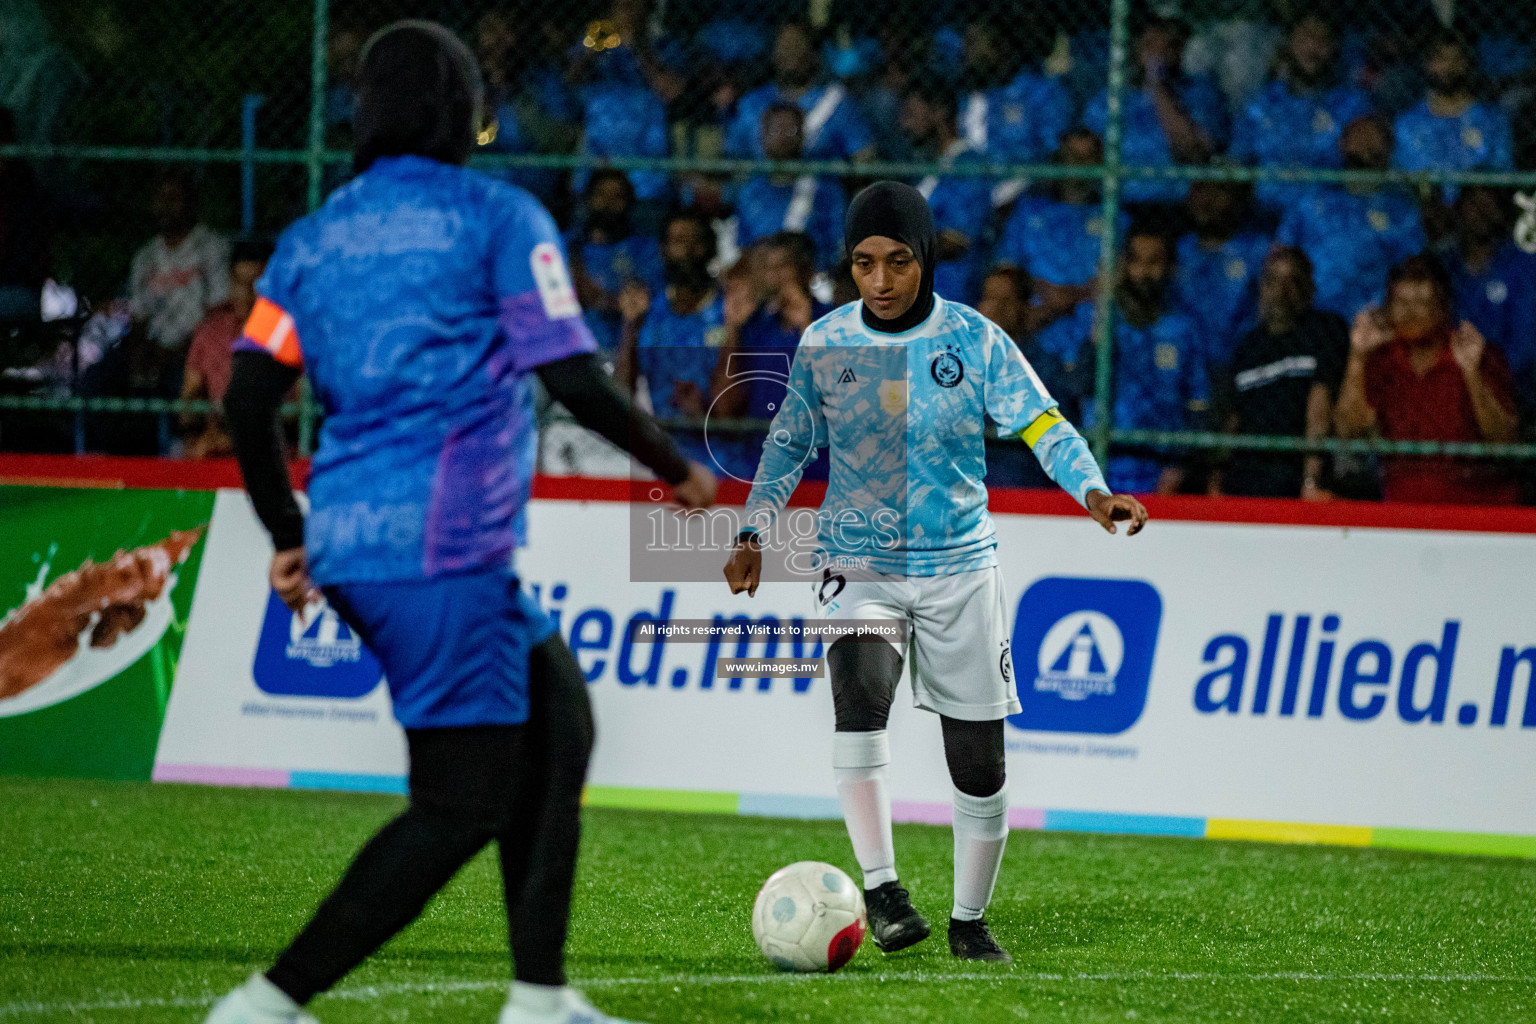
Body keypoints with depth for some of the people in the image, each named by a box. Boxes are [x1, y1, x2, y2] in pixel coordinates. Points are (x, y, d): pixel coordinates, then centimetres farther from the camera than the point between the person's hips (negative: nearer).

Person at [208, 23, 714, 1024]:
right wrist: (680, 471, 7)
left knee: (557, 714, 19)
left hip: (350, 543, 8)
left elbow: (249, 395, 5)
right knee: (464, 803, -5)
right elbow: (575, 378, -8)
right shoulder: (497, 217, -3)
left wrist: (291, 538, 15)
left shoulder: (317, 234, 13)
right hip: (442, 546, -8)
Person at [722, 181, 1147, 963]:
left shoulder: (974, 339, -5)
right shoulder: (823, 342, 0)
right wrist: (755, 531, 0)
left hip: (960, 563, 0)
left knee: (979, 759, 2)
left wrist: (1091, 490, -27)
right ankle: (881, 890, -24)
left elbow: (1042, 425, -9)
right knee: (859, 694, -29)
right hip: (859, 563, 0)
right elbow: (790, 444, 11)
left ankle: (969, 920, 22)